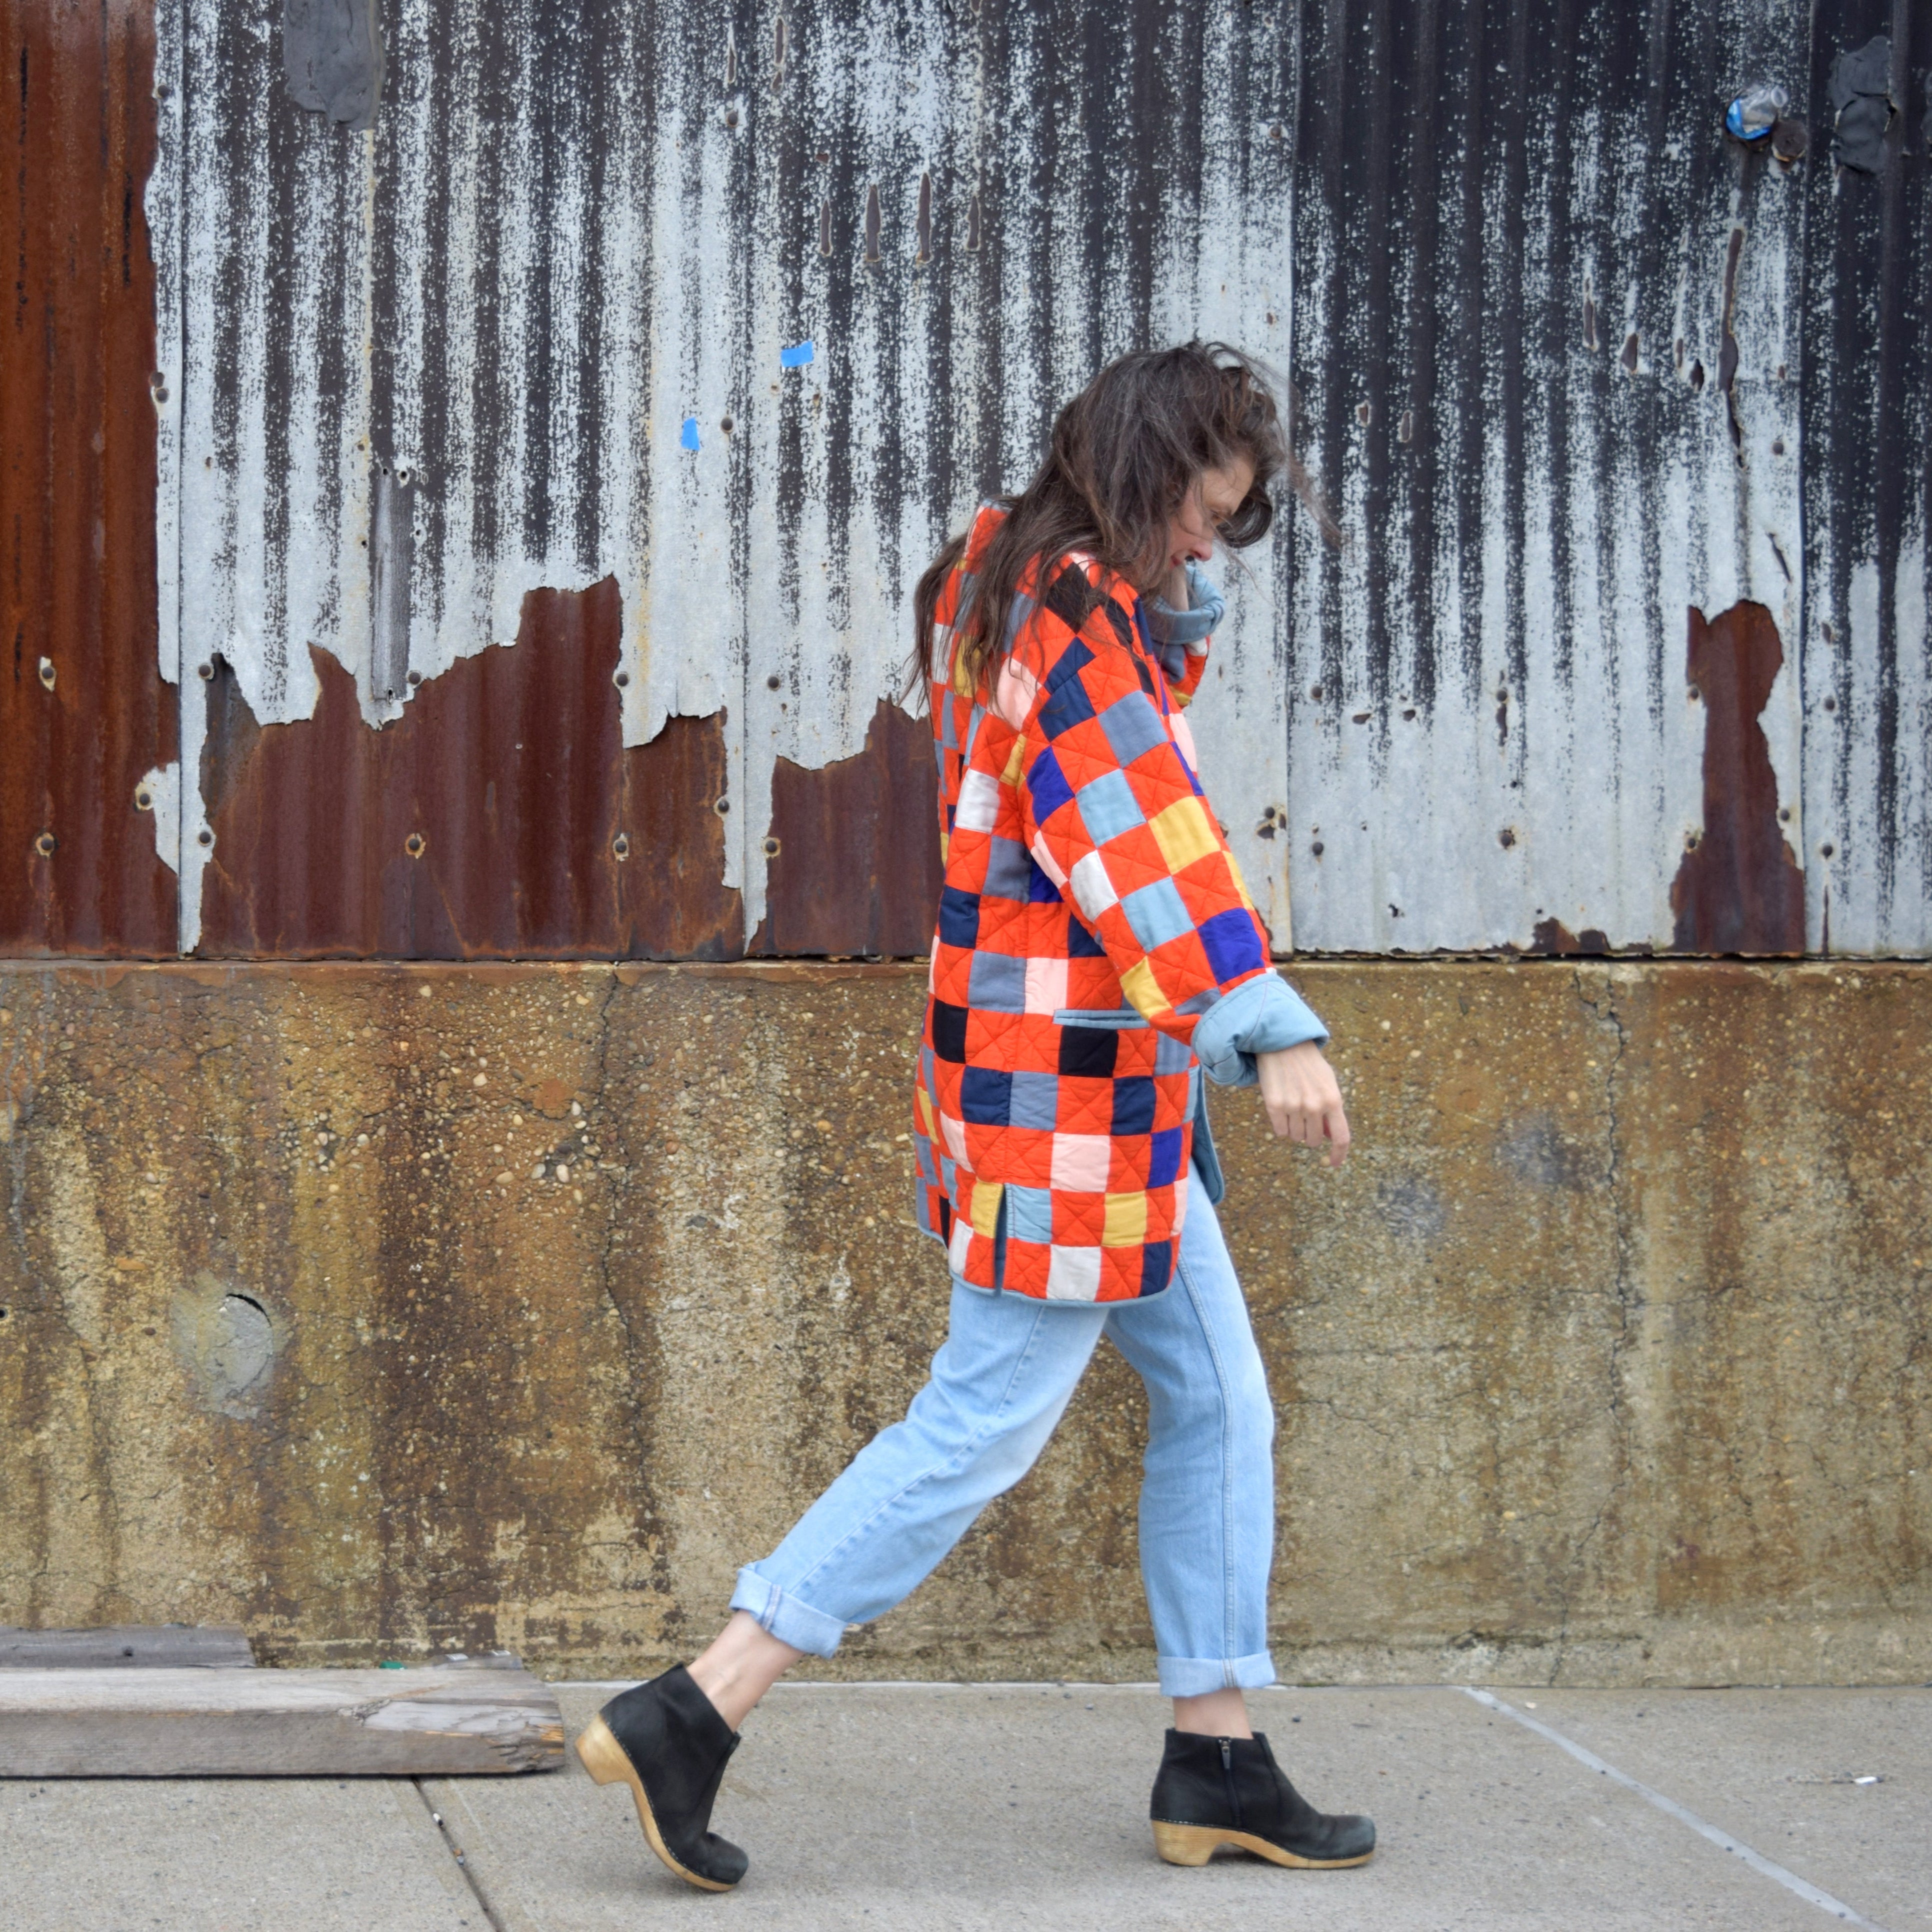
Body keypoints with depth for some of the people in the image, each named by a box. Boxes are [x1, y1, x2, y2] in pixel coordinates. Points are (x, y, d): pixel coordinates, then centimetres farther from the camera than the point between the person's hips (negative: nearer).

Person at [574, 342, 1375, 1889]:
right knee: (983, 1425, -8)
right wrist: (1267, 1029, -35)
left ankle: (1216, 1759, 19)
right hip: (1067, 1092, -11)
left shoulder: (1021, 590, 15)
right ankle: (691, 1717, -6)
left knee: (1218, 1400, 14)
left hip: (1110, 1100, 11)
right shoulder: (1074, 615, -16)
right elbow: (1136, 834, -28)